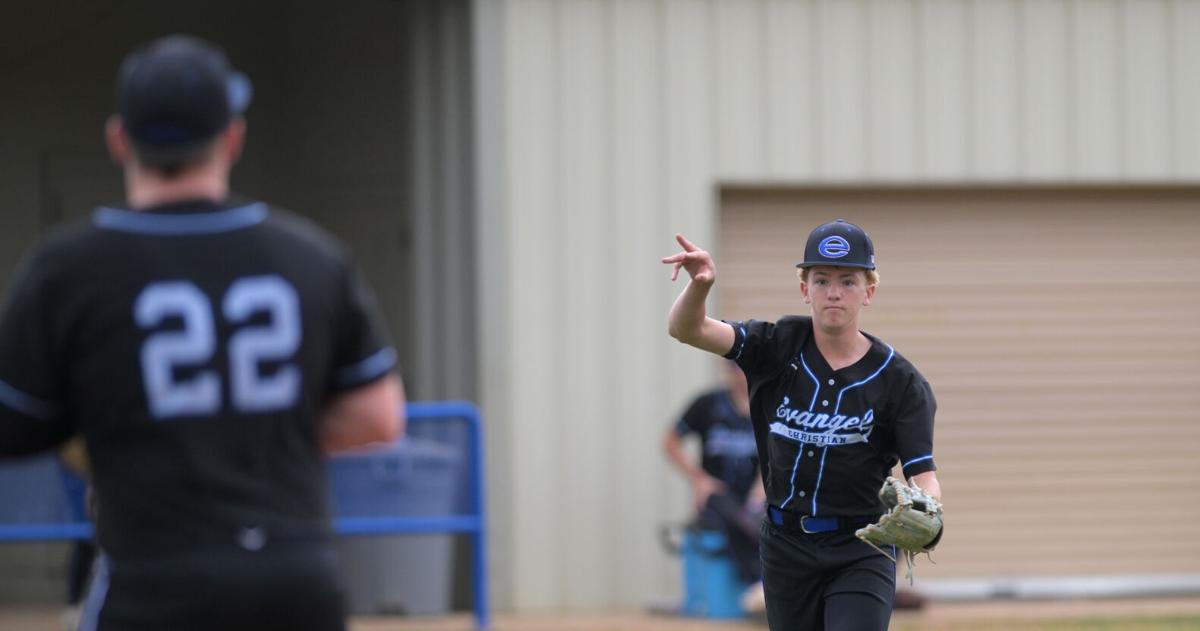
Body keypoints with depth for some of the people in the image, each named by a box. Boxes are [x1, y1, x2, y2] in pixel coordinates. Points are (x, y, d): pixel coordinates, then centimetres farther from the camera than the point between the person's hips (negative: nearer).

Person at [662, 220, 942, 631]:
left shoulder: (900, 381, -9)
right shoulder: (780, 347, -3)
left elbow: (922, 474, -14)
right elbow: (685, 329, -14)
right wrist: (700, 285, -37)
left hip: (860, 554, -3)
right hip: (786, 549, 3)